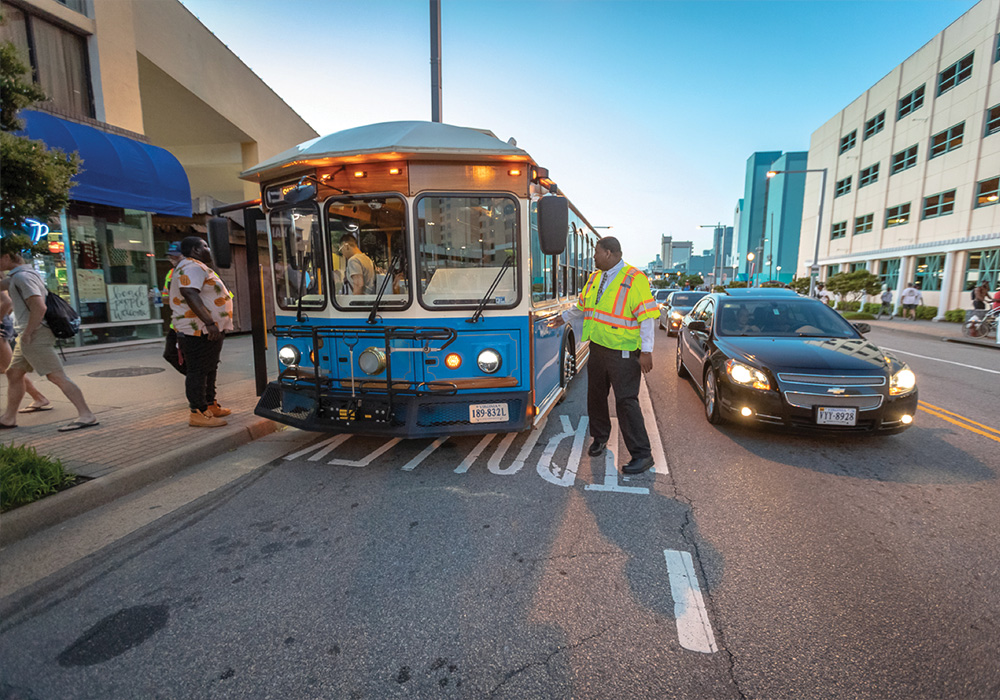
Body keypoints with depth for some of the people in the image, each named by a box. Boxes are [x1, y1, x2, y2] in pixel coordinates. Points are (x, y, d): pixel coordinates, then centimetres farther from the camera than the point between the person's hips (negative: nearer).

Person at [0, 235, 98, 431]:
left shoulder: (21, 277, -15)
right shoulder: (18, 275, 17)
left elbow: (39, 307, -25)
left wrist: (27, 333, -16)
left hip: (35, 335, -10)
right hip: (27, 335, 10)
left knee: (56, 376, -12)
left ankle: (86, 415, -12)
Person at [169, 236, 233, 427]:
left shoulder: (198, 267, 22)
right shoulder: (192, 267, -14)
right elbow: (189, 293, -30)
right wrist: (209, 322, -36)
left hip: (209, 331, 11)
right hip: (199, 332, -11)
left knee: (209, 369, 18)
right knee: (198, 371, -7)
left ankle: (210, 406, 29)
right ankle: (198, 414, -3)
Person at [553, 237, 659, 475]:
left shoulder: (634, 279, -12)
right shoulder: (595, 278, 11)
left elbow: (647, 317, -16)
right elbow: (582, 306, 27)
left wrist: (646, 352, -20)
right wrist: (564, 317, 37)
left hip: (623, 352, -7)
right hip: (597, 347, 7)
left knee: (626, 401, -7)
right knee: (595, 396, 15)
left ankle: (642, 454, 4)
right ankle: (600, 438, 35)